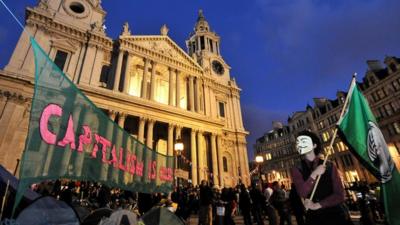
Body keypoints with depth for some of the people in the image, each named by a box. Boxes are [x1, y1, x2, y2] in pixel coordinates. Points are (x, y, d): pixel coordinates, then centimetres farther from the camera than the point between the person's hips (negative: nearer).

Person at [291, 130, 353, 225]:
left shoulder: (329, 166, -2)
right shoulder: (297, 170, -3)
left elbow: (339, 195, -7)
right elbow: (302, 194, -16)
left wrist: (317, 205, -15)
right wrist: (314, 174, -22)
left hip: (335, 215, 0)